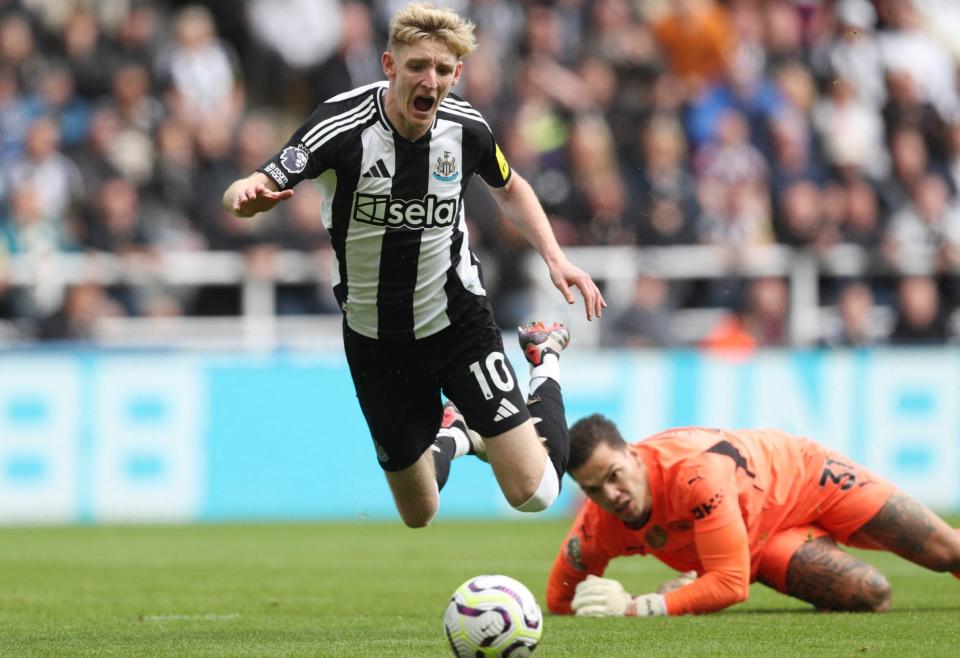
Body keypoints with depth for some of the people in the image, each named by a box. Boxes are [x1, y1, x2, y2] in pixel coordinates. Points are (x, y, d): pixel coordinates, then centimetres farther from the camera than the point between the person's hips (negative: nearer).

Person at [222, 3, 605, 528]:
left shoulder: (466, 128, -12)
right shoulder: (341, 128, -22)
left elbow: (508, 188, 11)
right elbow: (247, 193, -26)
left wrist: (554, 258, -1)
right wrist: (245, 195, -51)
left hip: (459, 322, 1)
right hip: (376, 341, -1)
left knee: (534, 494, -7)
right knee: (420, 517, 9)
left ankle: (545, 362, 25)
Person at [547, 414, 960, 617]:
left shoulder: (693, 471, -42)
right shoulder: (598, 526, -25)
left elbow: (731, 583, -39)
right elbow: (559, 599, -10)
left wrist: (640, 608, -43)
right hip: (766, 545, 3)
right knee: (870, 597, -18)